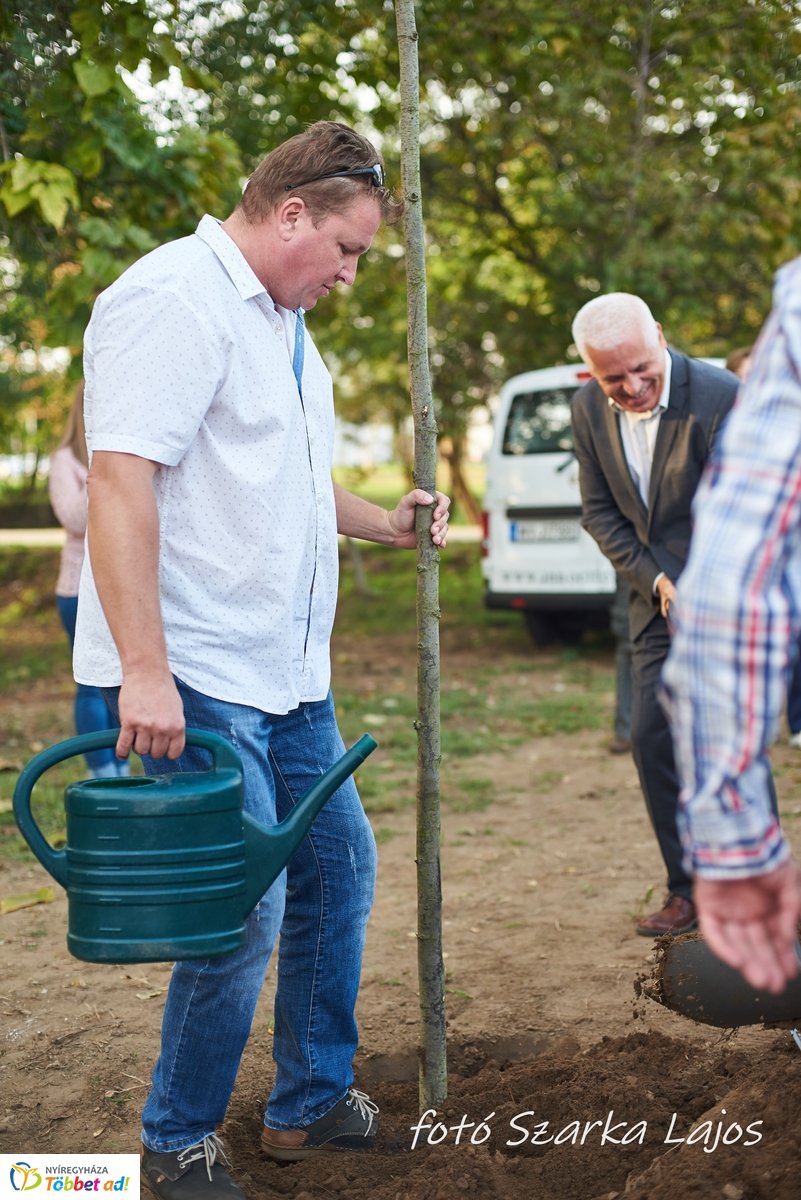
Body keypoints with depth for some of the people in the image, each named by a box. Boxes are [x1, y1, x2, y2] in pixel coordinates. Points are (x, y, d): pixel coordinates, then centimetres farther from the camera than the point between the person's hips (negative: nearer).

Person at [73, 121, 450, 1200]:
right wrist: (143, 669, -28)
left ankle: (309, 1105, 29)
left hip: (286, 674, 10)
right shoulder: (175, 298, -14)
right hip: (191, 678, -10)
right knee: (244, 907, -8)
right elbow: (121, 475, -23)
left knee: (338, 868, 13)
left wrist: (384, 525, 22)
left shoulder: (281, 321, 18)